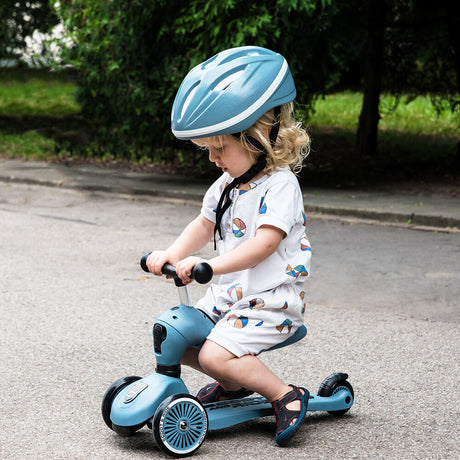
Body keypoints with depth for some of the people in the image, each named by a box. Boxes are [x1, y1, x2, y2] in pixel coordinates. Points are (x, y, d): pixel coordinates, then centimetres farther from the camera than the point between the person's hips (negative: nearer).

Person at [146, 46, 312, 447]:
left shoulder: (280, 184, -18)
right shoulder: (227, 183, 9)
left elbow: (263, 244, -29)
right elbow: (204, 226, 15)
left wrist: (210, 265, -38)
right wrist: (173, 255, -4)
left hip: (272, 299, -9)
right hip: (231, 292, 9)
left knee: (216, 354, -24)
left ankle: (287, 396, -9)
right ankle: (235, 384, 22)